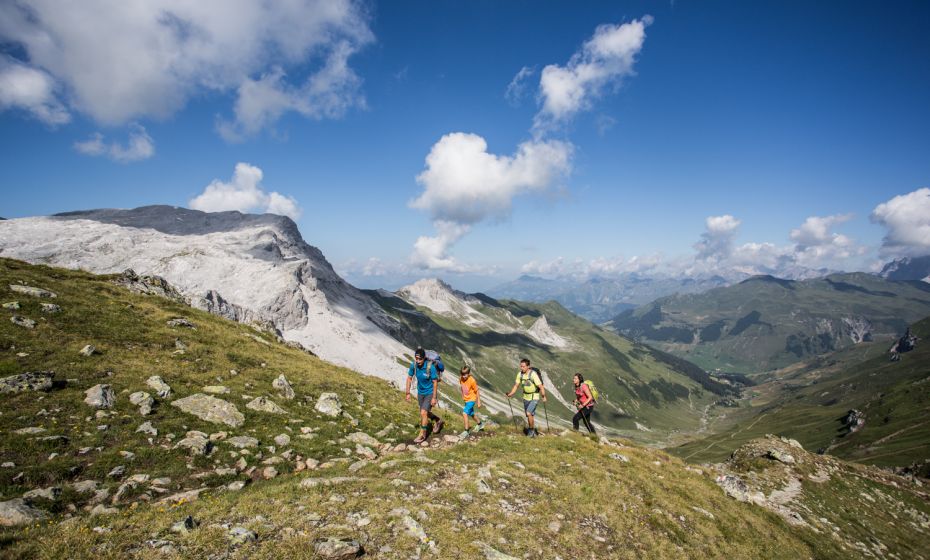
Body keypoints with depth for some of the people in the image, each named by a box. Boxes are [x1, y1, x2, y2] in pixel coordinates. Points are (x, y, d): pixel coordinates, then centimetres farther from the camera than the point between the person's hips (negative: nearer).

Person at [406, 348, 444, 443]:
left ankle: (422, 434, 8)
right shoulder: (413, 365, -17)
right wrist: (408, 393, -4)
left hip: (430, 393, -5)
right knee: (425, 413, 19)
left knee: (423, 413, -12)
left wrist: (434, 398, -18)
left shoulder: (430, 367, -29)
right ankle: (439, 421, 46)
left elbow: (435, 382, -20)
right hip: (420, 392, 6)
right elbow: (409, 378, -3)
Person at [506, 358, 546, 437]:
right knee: (530, 416, 13)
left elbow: (541, 386, -25)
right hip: (526, 397, 6)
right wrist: (510, 394, -10)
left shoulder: (533, 374, -24)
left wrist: (544, 397, -35)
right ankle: (533, 433, 29)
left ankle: (532, 430, 2)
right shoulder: (520, 374, -6)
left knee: (529, 413, -21)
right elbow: (516, 385, 2)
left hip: (534, 398, -6)